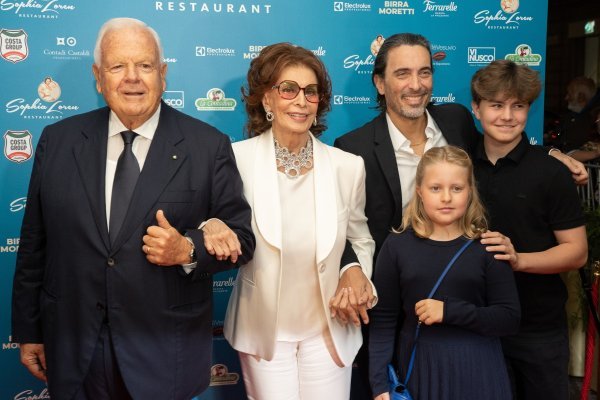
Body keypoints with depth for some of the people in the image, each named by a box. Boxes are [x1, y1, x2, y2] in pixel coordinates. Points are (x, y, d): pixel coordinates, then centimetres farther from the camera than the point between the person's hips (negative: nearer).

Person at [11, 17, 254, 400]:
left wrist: (188, 250, -21)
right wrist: (28, 330, 8)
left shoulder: (208, 146, -7)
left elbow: (241, 236, -3)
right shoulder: (58, 141, 1)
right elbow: (34, 242, 5)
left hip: (166, 353, -2)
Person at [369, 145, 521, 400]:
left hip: (476, 371, 0)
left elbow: (509, 319, -5)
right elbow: (383, 321, -2)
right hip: (419, 369, 0)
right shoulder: (397, 246, -3)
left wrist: (449, 311, -18)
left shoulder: (487, 246, -4)